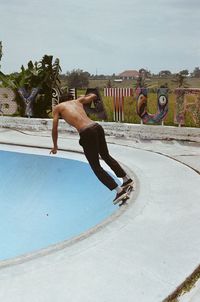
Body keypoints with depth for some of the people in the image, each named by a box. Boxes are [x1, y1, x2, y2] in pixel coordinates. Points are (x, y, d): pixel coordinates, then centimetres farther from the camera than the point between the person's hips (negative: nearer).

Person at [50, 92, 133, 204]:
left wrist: (55, 146, 26)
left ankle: (119, 191, 0)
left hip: (87, 133, -5)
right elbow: (94, 96, 42)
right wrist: (83, 97, 61)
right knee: (106, 156, 27)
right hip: (97, 126, 6)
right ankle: (127, 179, 36)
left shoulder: (57, 108, 17)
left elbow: (55, 129, 13)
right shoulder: (77, 101, 27)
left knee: (96, 167, 6)